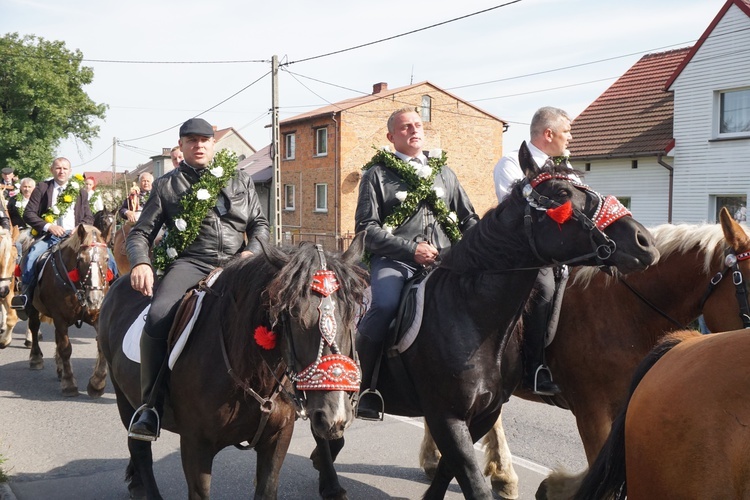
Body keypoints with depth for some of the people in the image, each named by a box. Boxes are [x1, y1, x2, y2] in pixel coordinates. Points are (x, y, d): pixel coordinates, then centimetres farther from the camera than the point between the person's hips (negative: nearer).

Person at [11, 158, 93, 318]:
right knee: (32, 256, -29)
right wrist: (48, 226, -13)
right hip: (48, 235, -1)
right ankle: (26, 295, -26)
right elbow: (28, 214, 2)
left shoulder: (81, 192, 16)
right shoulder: (41, 188, 9)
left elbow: (89, 218, 14)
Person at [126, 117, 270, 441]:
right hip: (189, 262, -2)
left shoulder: (240, 180, 21)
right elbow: (141, 233, 14)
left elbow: (259, 224, 22)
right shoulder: (167, 185, 16)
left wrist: (252, 252, 0)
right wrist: (140, 262, -8)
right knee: (159, 316, -32)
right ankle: (150, 405, -19)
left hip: (236, 263, 2)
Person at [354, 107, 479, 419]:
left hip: (442, 261, 4)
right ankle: (361, 387, -16)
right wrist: (412, 249, -9)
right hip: (393, 260, -4)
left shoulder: (443, 173, 25)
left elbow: (468, 218, 26)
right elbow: (367, 228, 1)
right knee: (385, 306, -32)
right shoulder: (378, 174, 11)